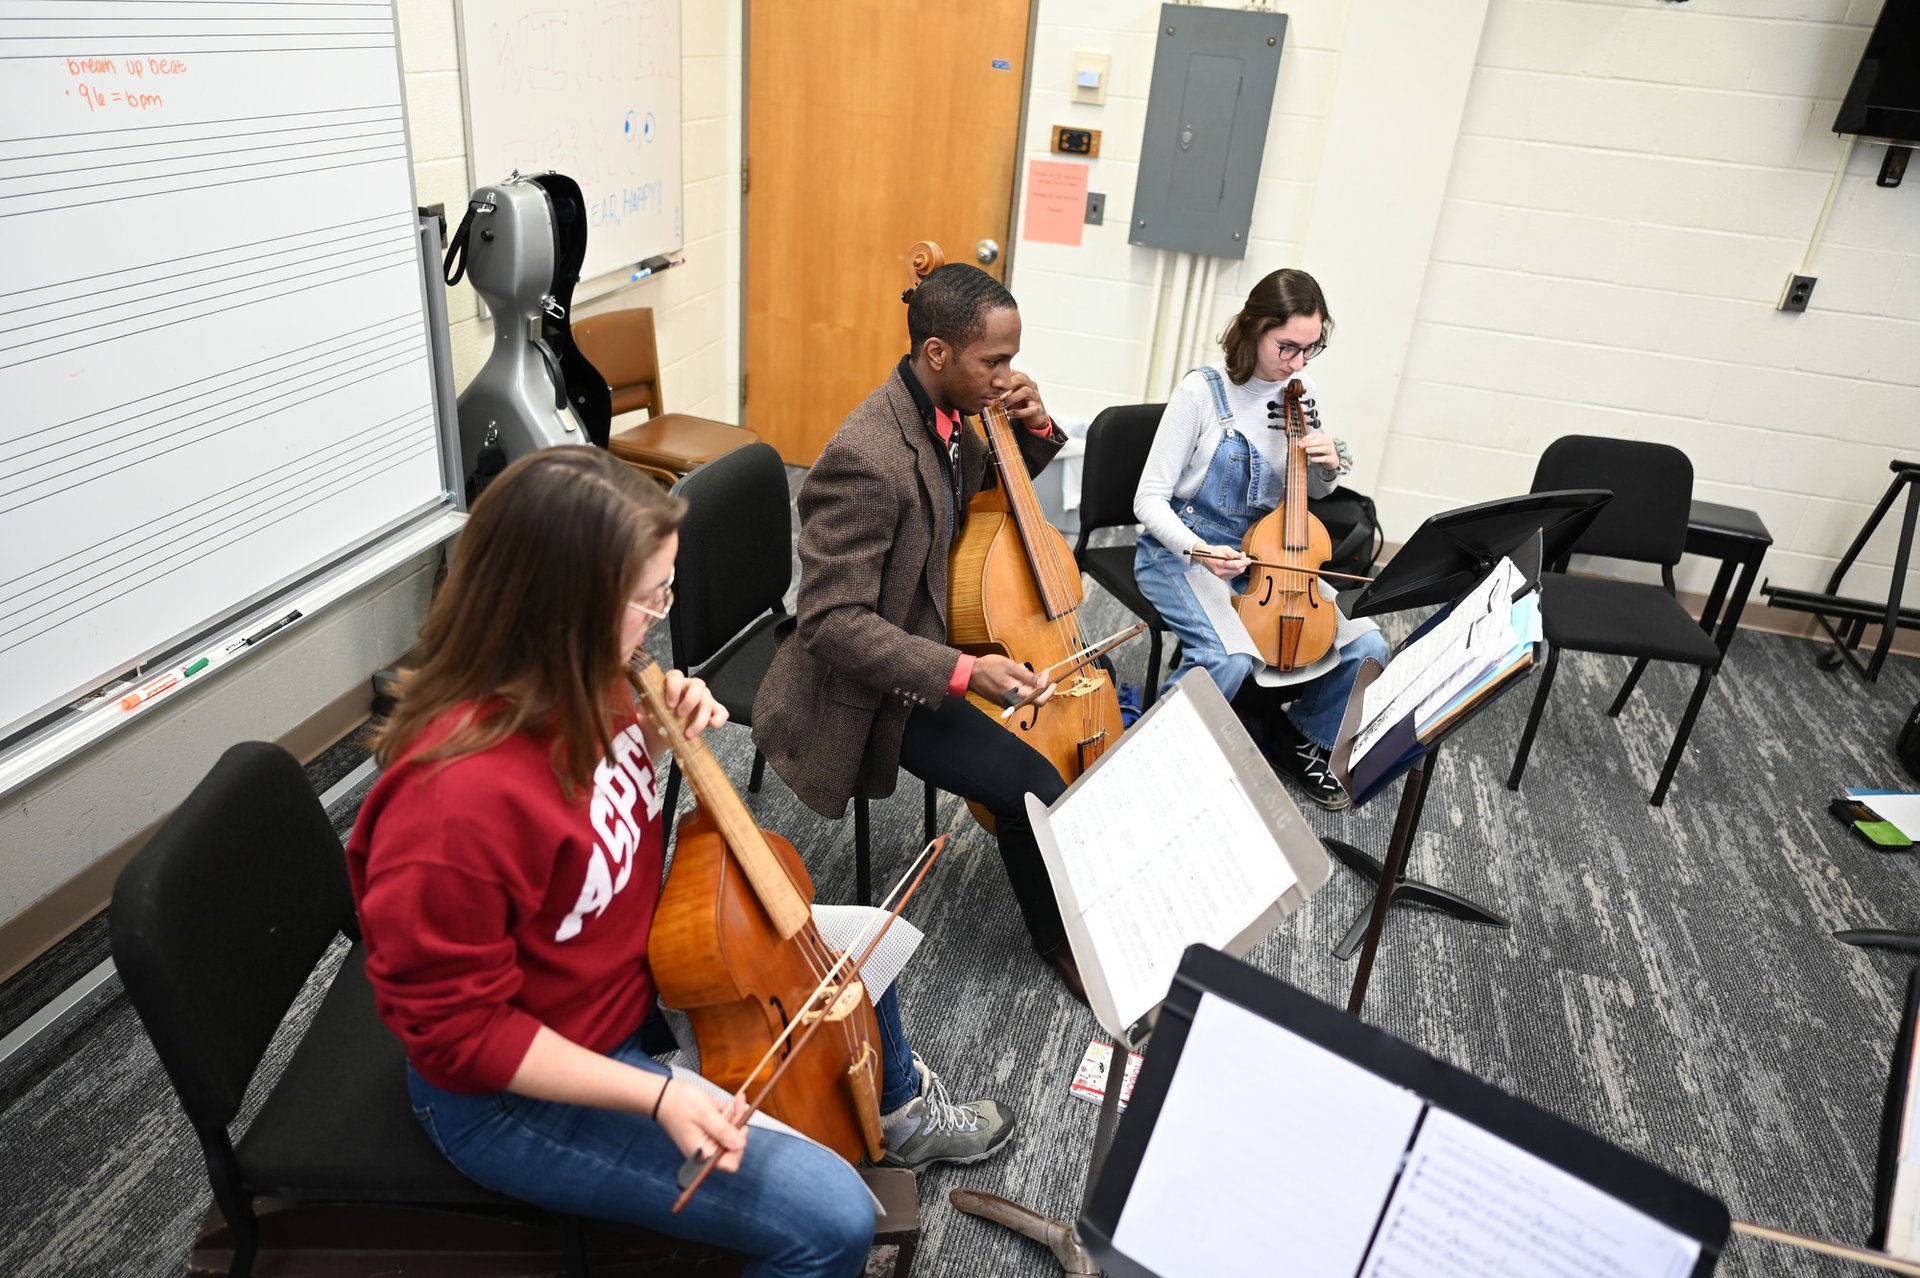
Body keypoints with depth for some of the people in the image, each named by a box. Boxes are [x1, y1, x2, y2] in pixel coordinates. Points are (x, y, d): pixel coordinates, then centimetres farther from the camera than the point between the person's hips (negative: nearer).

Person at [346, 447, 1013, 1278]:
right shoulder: (455, 799, -36)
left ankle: (899, 1110, 51)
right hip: (517, 1090, -8)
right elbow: (461, 1033, -25)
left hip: (638, 969, 9)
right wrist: (655, 1095, -28)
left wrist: (657, 741, -10)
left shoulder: (573, 682, -12)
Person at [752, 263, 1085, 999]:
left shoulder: (947, 415, -3)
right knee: (1033, 789, -18)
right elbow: (833, 622, -29)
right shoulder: (865, 459, -29)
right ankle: (1057, 935, 13)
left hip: (935, 632, 10)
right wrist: (961, 672, -37)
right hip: (877, 691, -9)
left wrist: (1034, 428, -4)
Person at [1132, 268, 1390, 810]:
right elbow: (1149, 499, -13)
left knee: (1365, 645, -10)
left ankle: (1301, 739, 17)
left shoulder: (1303, 395, 2)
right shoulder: (1202, 391, -14)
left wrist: (1328, 468, -9)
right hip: (1183, 550, -5)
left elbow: (1311, 494, 16)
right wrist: (1200, 551, -31)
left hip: (1265, 553, 6)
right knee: (1229, 659, -33)